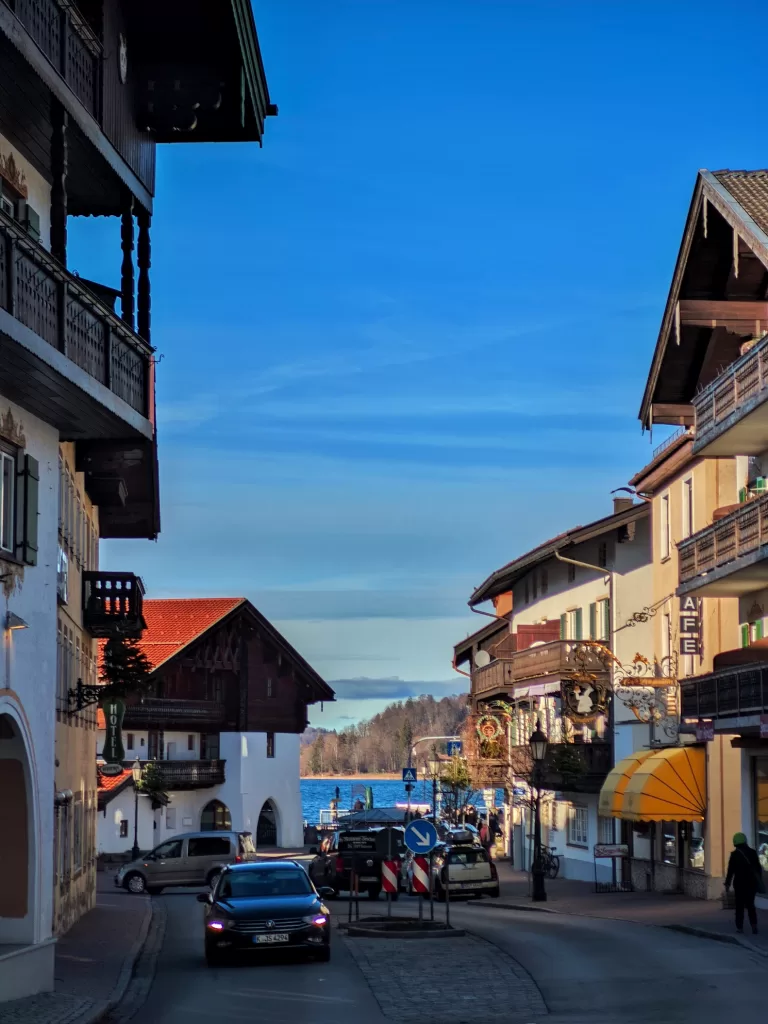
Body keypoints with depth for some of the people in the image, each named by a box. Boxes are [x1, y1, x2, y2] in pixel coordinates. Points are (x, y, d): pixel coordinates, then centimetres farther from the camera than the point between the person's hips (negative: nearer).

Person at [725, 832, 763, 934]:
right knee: (750, 905, 10)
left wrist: (727, 883, 0)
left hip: (740, 883, -3)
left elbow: (731, 870, -9)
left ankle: (740, 927, 4)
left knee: (740, 906, 7)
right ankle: (754, 925, -6)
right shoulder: (752, 852, 5)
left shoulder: (735, 854, -8)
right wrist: (759, 882, 17)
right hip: (752, 882, 3)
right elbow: (758, 868, 9)